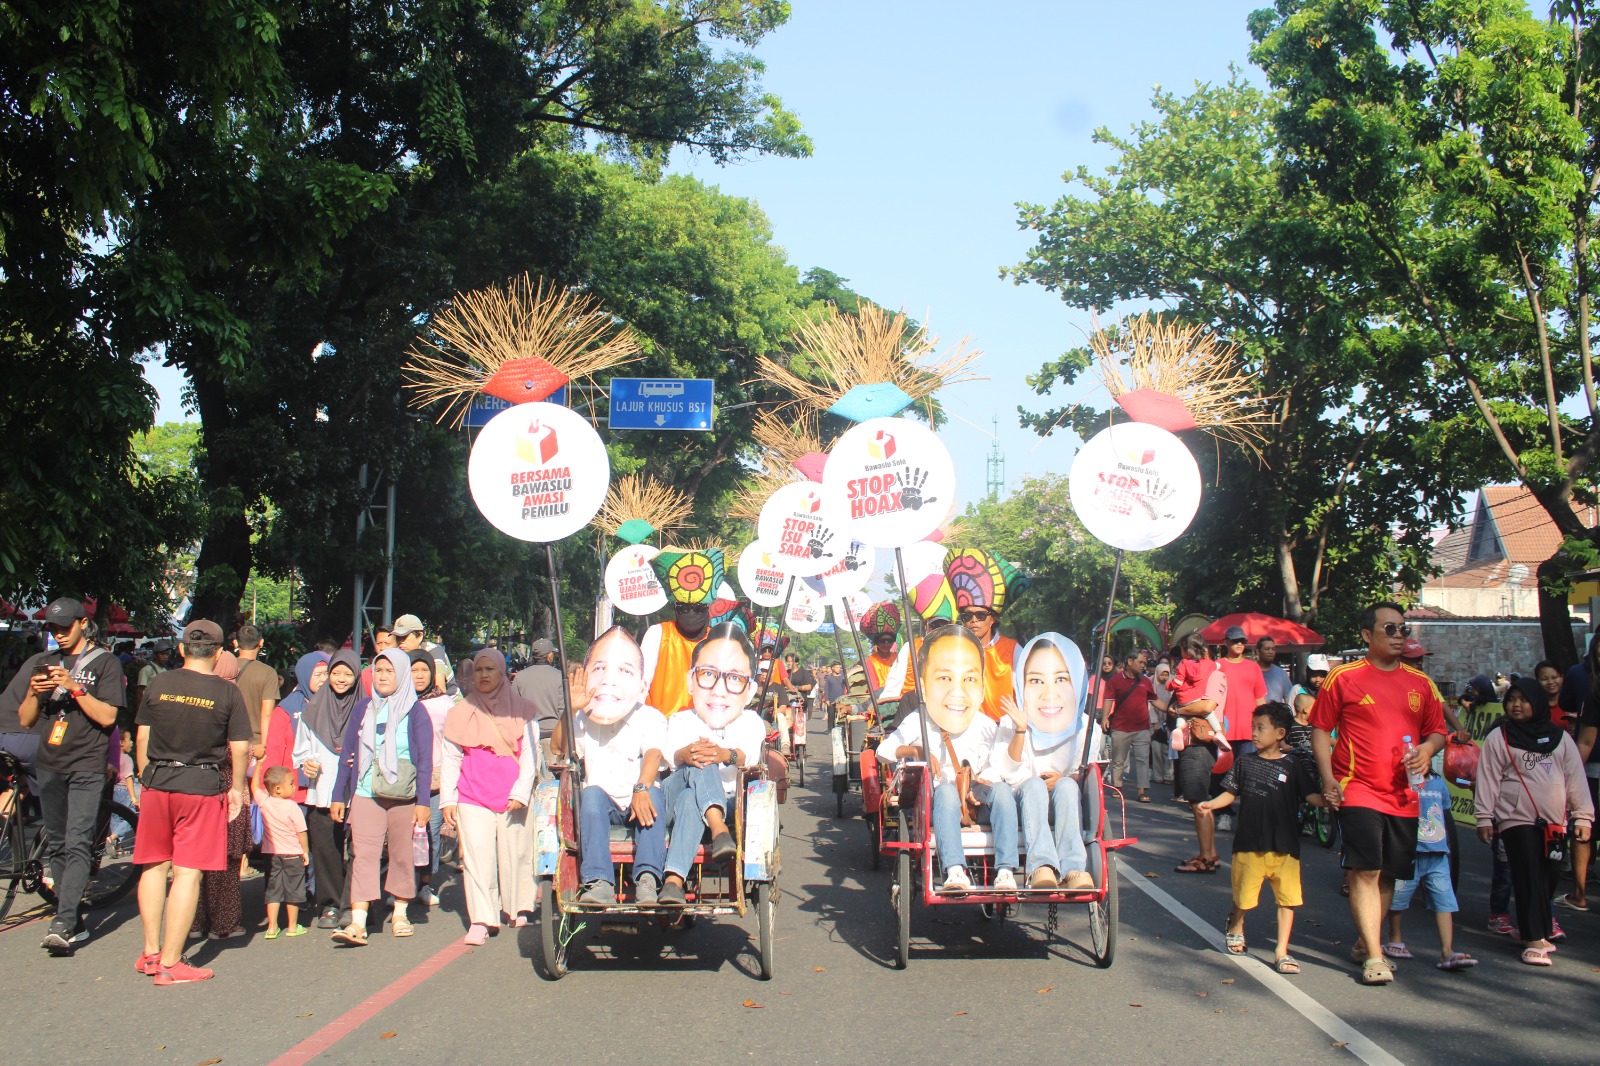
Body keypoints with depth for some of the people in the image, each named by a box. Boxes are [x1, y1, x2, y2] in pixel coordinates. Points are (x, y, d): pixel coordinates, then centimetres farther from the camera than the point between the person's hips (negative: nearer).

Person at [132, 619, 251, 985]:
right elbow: (240, 748, -5)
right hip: (203, 788, -3)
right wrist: (237, 789, 9)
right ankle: (170, 963, 0)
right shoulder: (227, 692, -6)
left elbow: (142, 739, 7)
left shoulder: (158, 685, 2)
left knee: (155, 866, 16)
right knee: (188, 873, -1)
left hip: (158, 784, 3)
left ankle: (150, 953, 22)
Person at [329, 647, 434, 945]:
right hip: (366, 795, 2)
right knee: (363, 855, -8)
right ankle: (358, 922, -12)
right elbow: (347, 755, 13)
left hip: (404, 797, -2)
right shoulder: (363, 710, 11)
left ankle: (400, 913, 20)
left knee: (402, 855, 5)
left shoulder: (415, 713, 2)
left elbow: (425, 760, -1)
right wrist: (338, 796, 9)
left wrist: (422, 801, -7)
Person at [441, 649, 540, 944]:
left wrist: (521, 792, -5)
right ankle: (480, 921, -7)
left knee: (515, 855, 1)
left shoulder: (521, 710, 8)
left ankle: (519, 910, 17)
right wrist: (448, 798, 7)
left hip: (513, 798, -1)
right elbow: (451, 759, 14)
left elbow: (530, 754, 5)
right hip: (472, 797, 1)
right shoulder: (461, 713, 13)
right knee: (476, 858, -7)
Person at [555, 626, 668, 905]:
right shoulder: (583, 720, 9)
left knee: (654, 794, -32)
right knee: (591, 793, -30)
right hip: (603, 805, 2)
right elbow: (558, 749, -6)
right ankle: (599, 882, -38)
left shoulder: (649, 718, -2)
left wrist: (641, 788, -42)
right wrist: (569, 711, -20)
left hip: (640, 801, -2)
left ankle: (647, 879, -39)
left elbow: (653, 754, -20)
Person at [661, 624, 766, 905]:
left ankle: (674, 878, -45)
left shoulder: (749, 722, 6)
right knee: (699, 765, -29)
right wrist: (684, 755, -44)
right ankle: (718, 829, -47)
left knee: (690, 800, -37)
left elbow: (750, 754, -19)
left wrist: (727, 755, -46)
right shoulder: (681, 722, 8)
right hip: (671, 799, 1)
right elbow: (670, 754, -16)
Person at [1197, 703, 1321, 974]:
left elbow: (1311, 796, -3)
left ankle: (1282, 951, 8)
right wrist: (1211, 804, -9)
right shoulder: (1244, 761, 5)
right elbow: (1231, 793, 8)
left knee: (1287, 898, -2)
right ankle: (1236, 925, 41)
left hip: (1284, 845, -1)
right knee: (1243, 895, 9)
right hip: (1249, 842, 1)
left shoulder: (1292, 766, 1)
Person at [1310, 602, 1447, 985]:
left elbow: (1437, 730, 17)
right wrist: (1328, 778, -9)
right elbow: (1320, 728, 0)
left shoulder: (1420, 683, 10)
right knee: (1365, 870, -12)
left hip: (1404, 795, 5)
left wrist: (1427, 748, -6)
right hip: (1358, 791, -5)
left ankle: (1366, 944, 26)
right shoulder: (1343, 677, -2)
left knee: (1389, 874, 11)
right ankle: (1374, 957, -8)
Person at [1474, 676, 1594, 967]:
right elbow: (1488, 779, 1)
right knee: (1529, 878, -8)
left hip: (1553, 822, 3)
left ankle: (1541, 928, 25)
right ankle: (1534, 939, -7)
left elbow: (1576, 779, 12)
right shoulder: (1498, 737, 3)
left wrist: (1583, 816, 6)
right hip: (1517, 820, -3)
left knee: (1550, 877, 6)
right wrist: (1484, 817, -4)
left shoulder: (1560, 738, 12)